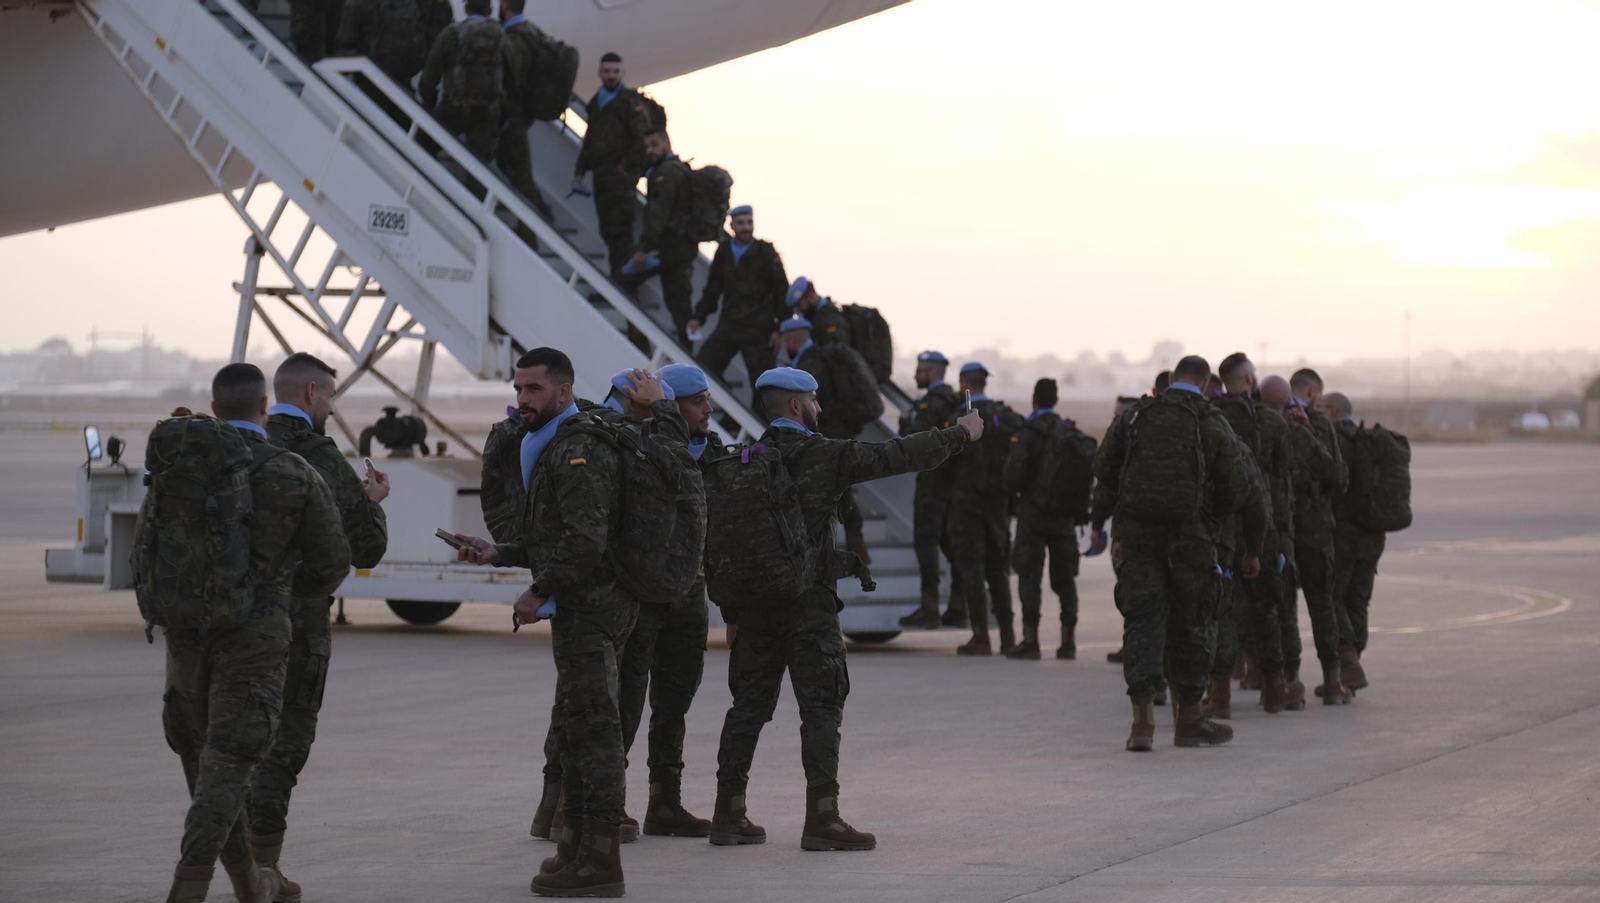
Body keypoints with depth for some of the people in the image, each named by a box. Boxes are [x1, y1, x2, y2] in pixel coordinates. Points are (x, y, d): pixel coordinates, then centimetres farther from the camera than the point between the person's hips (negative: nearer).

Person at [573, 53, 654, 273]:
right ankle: (616, 274, 14)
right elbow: (589, 140, 24)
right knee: (607, 229, 7)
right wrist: (580, 171, 17)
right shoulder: (596, 102, 17)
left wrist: (626, 168, -13)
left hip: (622, 175, -7)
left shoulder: (631, 101, -5)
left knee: (619, 229, -12)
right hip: (601, 176, 7)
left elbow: (642, 139, -10)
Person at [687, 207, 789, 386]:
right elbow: (712, 288, 15)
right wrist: (699, 317, 8)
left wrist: (780, 328, -7)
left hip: (758, 331, -4)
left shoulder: (766, 252, -4)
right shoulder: (724, 252, 7)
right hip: (728, 327, 4)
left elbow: (782, 292, -3)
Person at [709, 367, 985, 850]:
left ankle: (728, 814, 11)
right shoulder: (824, 456, -8)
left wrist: (731, 613, 15)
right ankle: (821, 818, -7)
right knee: (821, 707, -2)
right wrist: (961, 433, 10)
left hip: (754, 604, 6)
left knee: (749, 704, 10)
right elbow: (899, 455, -5)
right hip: (808, 603, -6)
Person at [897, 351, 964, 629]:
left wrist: (906, 422, -2)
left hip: (933, 478, -9)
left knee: (925, 541, -8)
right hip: (953, 479, 9)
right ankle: (958, 609, 10)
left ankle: (929, 609, -12)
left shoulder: (931, 403, -14)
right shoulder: (954, 400, 16)